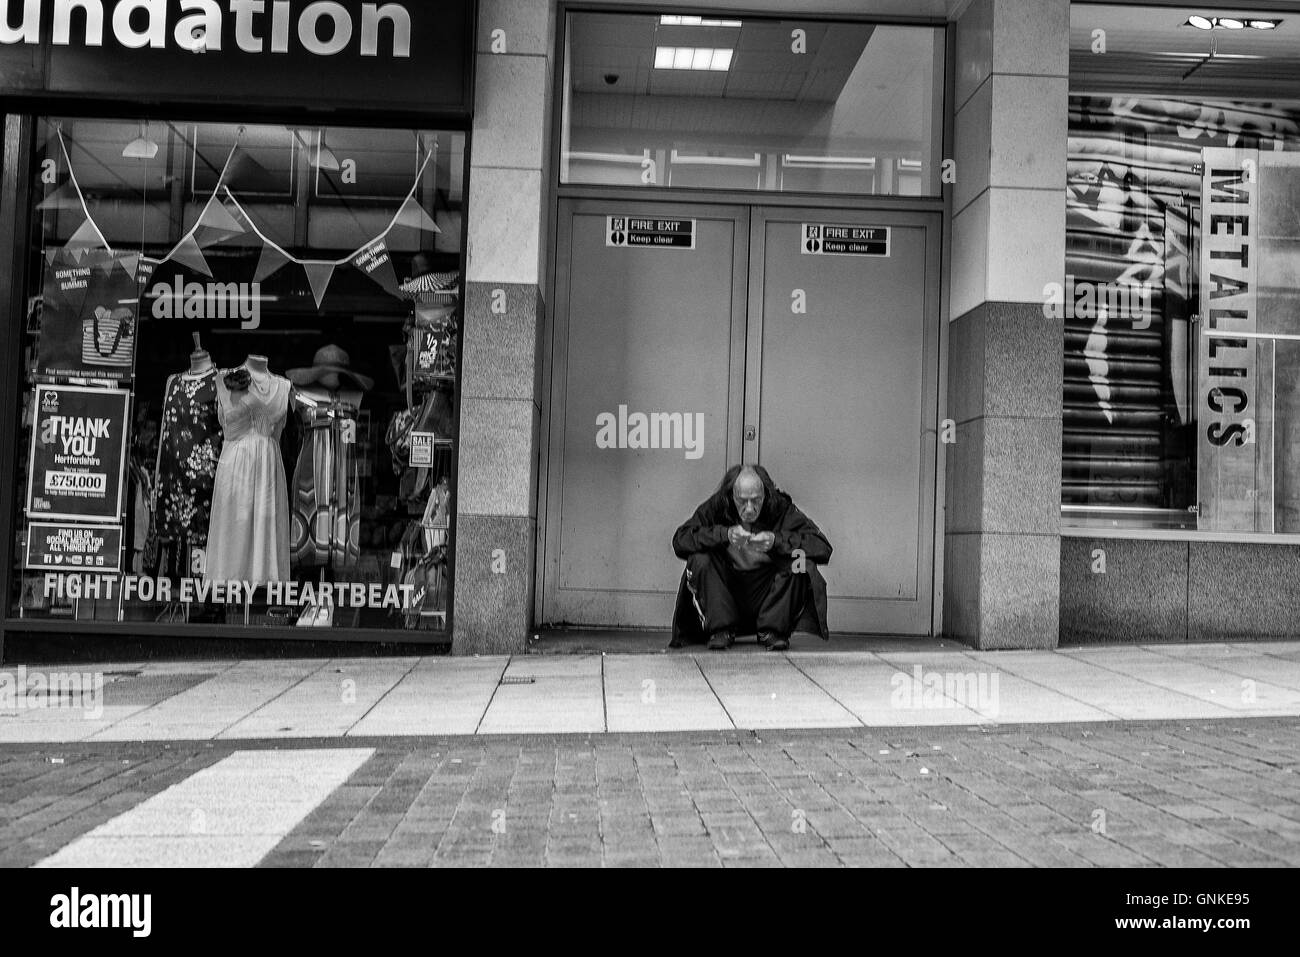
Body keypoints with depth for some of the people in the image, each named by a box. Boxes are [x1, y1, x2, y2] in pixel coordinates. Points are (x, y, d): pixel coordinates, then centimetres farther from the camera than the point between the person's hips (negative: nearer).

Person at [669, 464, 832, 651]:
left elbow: (823, 547, -17)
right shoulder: (717, 507, -10)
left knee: (801, 565, -24)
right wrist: (724, 535, -32)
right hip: (727, 590, 0)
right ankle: (720, 630, -10)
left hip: (768, 592, 0)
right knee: (700, 560, -24)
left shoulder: (781, 508, -11)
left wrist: (777, 540, -31)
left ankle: (772, 631, -8)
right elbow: (679, 540, -20)